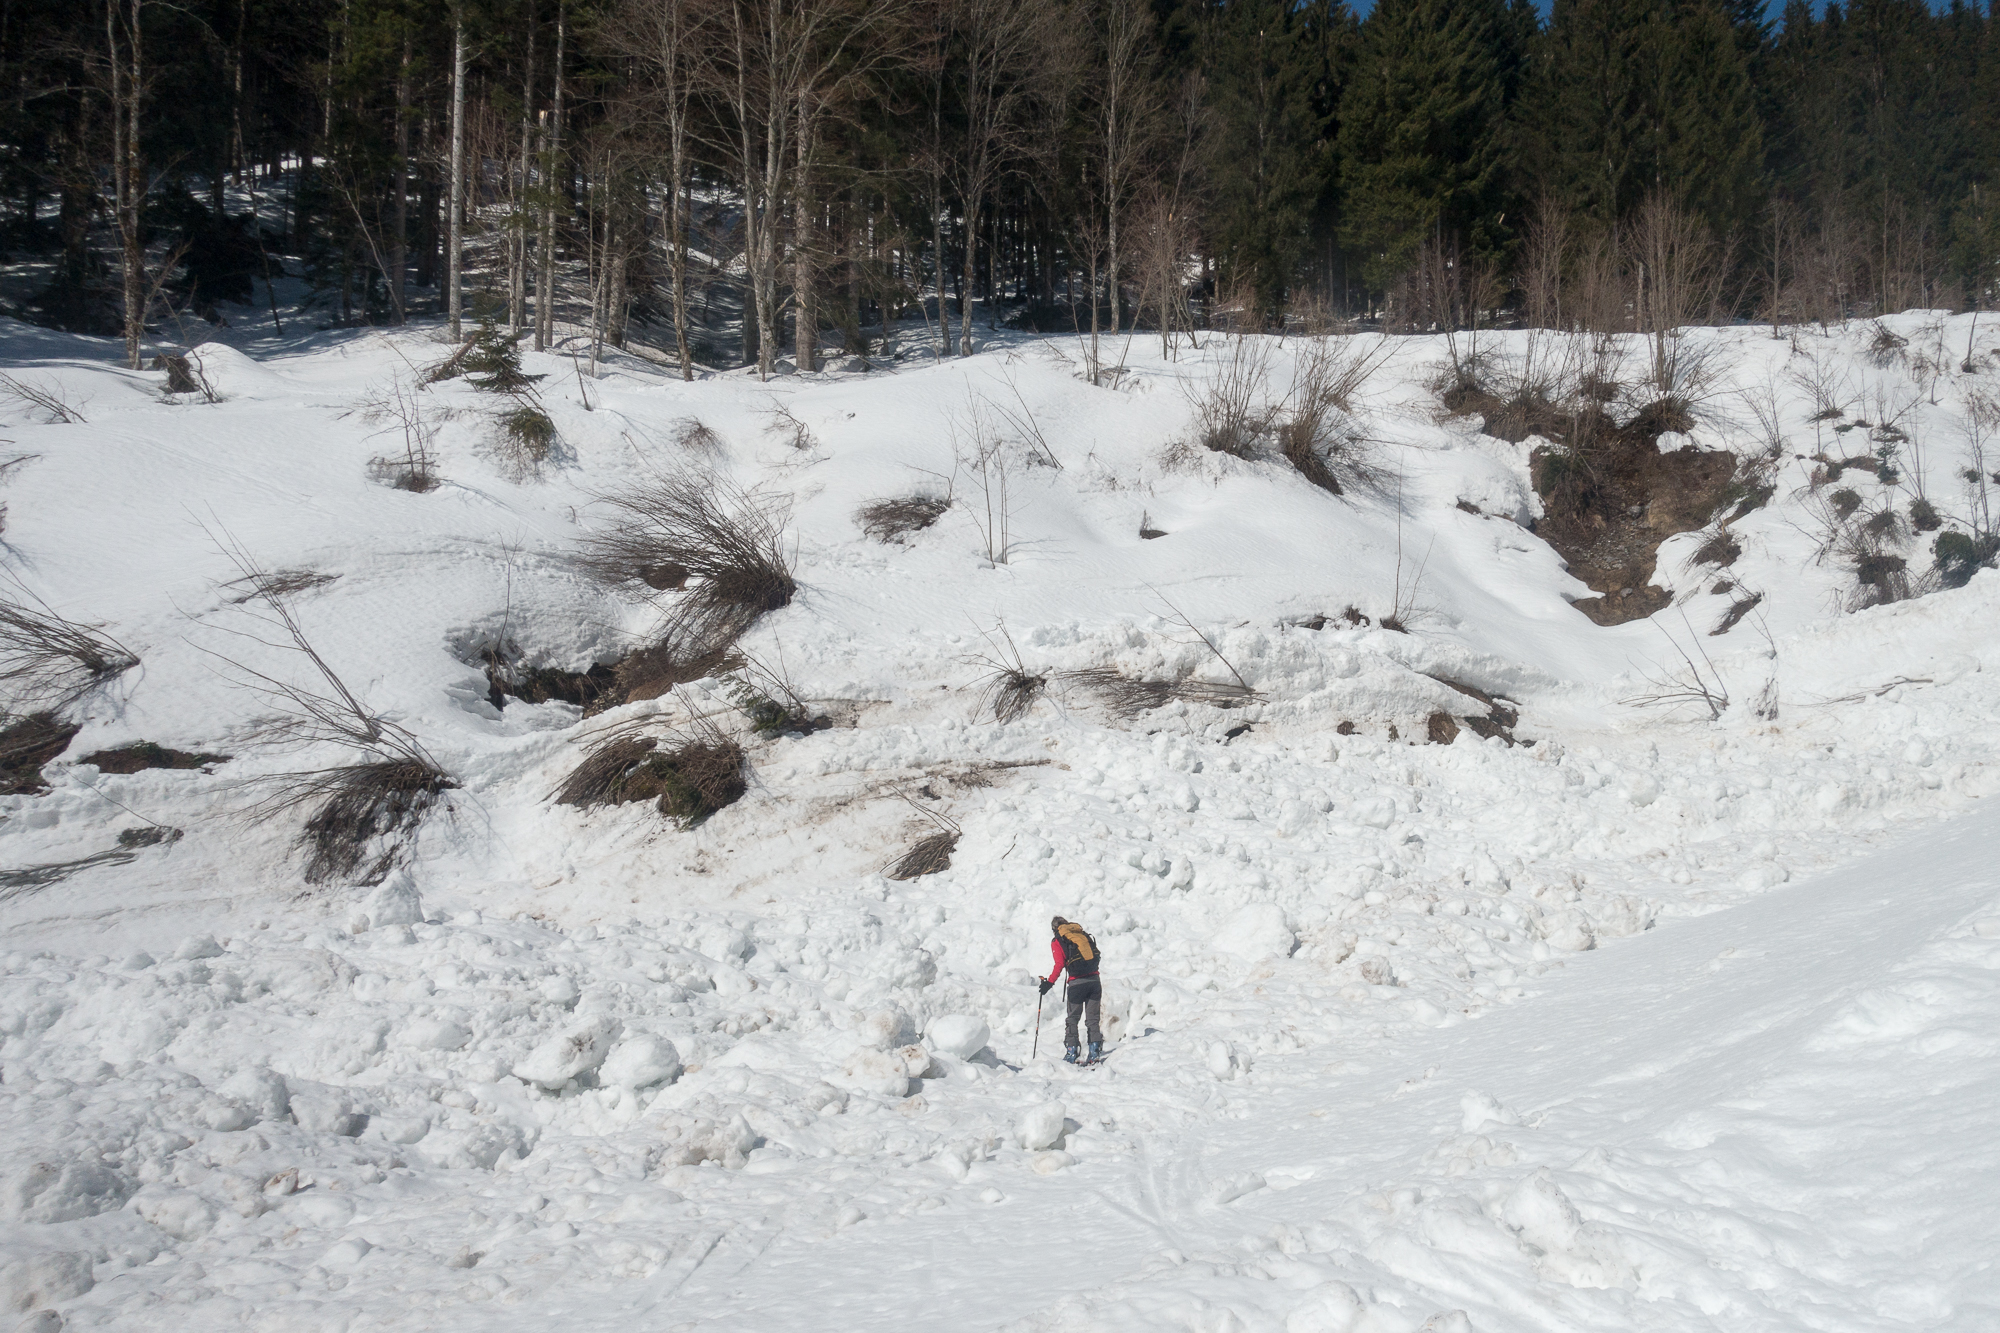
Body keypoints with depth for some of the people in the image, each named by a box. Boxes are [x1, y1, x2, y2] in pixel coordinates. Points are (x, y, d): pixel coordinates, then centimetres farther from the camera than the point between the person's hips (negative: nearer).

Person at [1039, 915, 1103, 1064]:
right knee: (1092, 1018, 10)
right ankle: (1095, 1051, 2)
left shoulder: (1057, 941, 4)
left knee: (1072, 1019, 8)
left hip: (1077, 982, -4)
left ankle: (1071, 1053, 5)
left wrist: (1049, 982, -4)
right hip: (1094, 980, 4)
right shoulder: (1084, 934, 17)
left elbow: (1059, 964, -8)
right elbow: (1096, 957, 18)